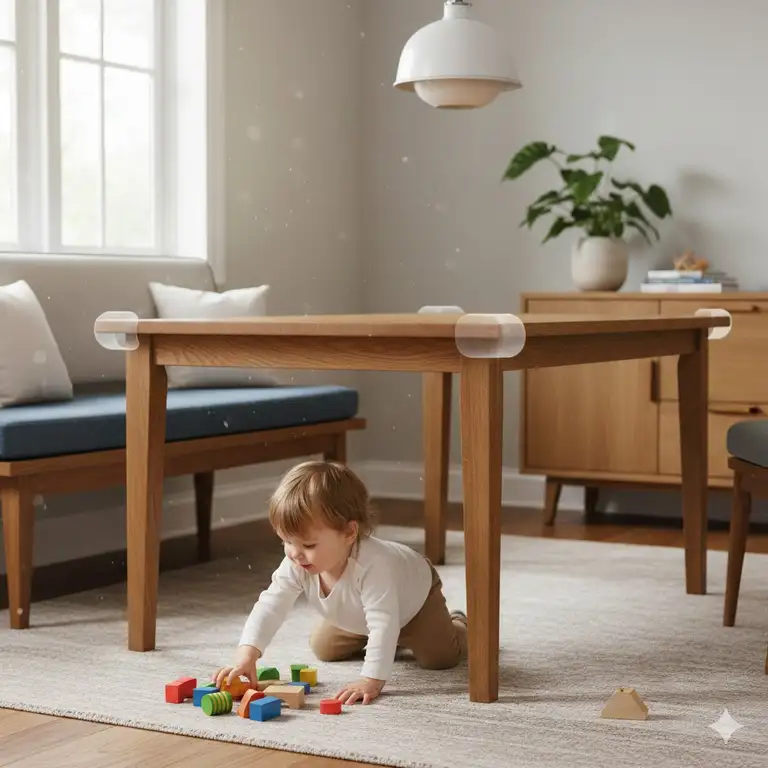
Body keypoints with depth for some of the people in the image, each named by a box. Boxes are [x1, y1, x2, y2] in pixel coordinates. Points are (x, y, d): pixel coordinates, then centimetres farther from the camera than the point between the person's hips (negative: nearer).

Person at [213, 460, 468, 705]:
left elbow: (383, 623, -53)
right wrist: (246, 655, -48)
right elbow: (269, 606, -34)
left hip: (415, 594, -5)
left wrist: (371, 681, -58)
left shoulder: (372, 564, -52)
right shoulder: (295, 565, -34)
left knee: (439, 656, -12)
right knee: (323, 648, 10)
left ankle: (456, 624, 24)